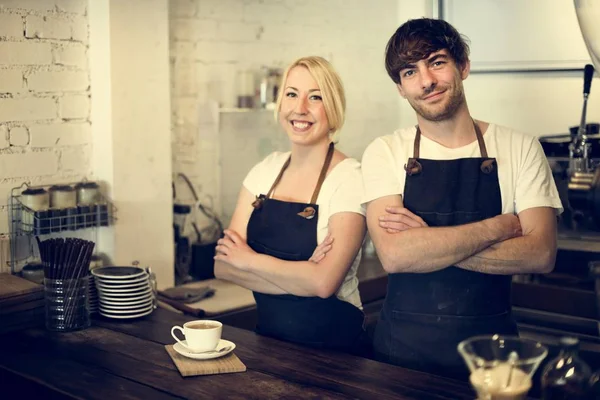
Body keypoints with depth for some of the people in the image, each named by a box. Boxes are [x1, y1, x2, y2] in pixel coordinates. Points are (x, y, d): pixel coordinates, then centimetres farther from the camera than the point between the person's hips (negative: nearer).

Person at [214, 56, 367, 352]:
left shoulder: (350, 178, -11)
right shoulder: (265, 171, 5)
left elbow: (323, 282, -21)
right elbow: (223, 266, -1)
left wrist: (249, 260, -9)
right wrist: (301, 276, -14)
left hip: (331, 345, -5)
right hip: (268, 336, 5)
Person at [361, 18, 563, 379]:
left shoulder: (521, 149, -2)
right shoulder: (384, 153, -3)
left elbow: (541, 254, -13)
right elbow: (394, 254, -18)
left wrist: (427, 242, -19)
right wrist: (500, 226, -15)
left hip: (488, 342, 0)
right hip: (403, 345, 0)